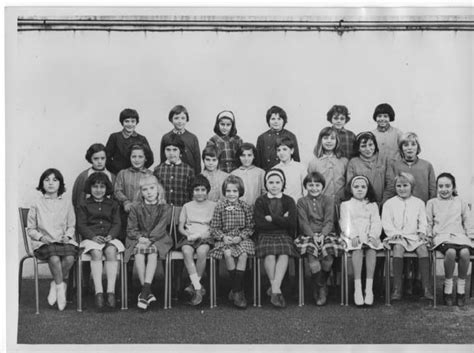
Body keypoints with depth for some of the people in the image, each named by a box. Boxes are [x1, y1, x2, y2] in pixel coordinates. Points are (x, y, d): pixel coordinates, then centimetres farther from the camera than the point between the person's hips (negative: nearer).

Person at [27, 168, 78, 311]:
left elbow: (71, 226, 17)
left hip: (64, 241, 2)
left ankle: (55, 285, -7)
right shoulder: (37, 204, 6)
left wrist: (67, 236, -4)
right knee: (54, 257, -34)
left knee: (70, 257, -30)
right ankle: (61, 288, -18)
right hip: (44, 243, -2)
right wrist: (41, 237, -9)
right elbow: (30, 229, 9)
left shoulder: (66, 203, 12)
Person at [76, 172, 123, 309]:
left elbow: (116, 224, 10)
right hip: (91, 238, -1)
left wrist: (110, 236, -12)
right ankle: (98, 292, -37)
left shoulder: (113, 204, 19)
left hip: (109, 238, 1)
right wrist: (93, 236, -14)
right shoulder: (83, 205, 14)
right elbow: (81, 225, 4)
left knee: (111, 251, -33)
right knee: (96, 253, -34)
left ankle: (111, 291, -36)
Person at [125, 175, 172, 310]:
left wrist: (149, 239, -22)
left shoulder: (165, 208, 3)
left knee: (153, 251, -33)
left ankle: (145, 290, -38)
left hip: (158, 239, -1)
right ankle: (147, 293, -29)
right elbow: (131, 229, 5)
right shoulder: (135, 208, 8)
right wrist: (139, 238, -15)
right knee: (138, 252, -30)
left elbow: (161, 228, -8)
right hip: (139, 239, 1)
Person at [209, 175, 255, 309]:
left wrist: (240, 237, -11)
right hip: (224, 239, -1)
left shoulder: (246, 207, 6)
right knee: (228, 253, -32)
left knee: (243, 254, -31)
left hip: (241, 238, 1)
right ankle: (239, 290, -21)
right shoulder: (219, 206, 4)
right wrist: (223, 237, -13)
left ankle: (236, 291, -24)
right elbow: (214, 228, 5)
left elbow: (249, 227, 7)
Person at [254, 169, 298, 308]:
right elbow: (259, 225, -5)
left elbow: (291, 223, -4)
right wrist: (281, 221, -4)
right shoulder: (260, 201, 9)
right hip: (266, 236, 0)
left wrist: (271, 218, -6)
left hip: (284, 235, 1)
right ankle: (277, 289, -23)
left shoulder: (289, 201, 11)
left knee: (284, 255, -31)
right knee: (269, 255, -31)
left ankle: (274, 289, -34)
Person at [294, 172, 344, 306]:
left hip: (326, 234, 1)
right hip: (308, 235, -1)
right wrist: (313, 236, -16)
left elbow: (329, 221, 0)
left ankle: (318, 286, -2)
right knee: (312, 256, -28)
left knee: (328, 257, -26)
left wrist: (322, 235, -18)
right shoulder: (301, 202, 10)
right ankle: (322, 289, -12)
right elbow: (303, 222, 0)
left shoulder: (328, 200, 11)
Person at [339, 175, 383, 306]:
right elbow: (346, 222, 1)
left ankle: (369, 287, -36)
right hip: (352, 236, -2)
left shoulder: (372, 205, 21)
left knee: (371, 249, -31)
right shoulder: (346, 205, 14)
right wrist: (353, 236, -17)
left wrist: (373, 235, -12)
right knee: (357, 249, -33)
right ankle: (357, 288, -38)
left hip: (369, 236, 2)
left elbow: (376, 222, 8)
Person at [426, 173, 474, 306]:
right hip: (441, 237, -1)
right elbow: (428, 223, 17)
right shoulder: (432, 203, 19)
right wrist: (428, 236, 3)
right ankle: (448, 286, -19)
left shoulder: (461, 203, 22)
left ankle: (461, 288, -17)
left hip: (460, 235, 1)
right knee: (450, 252, -36)